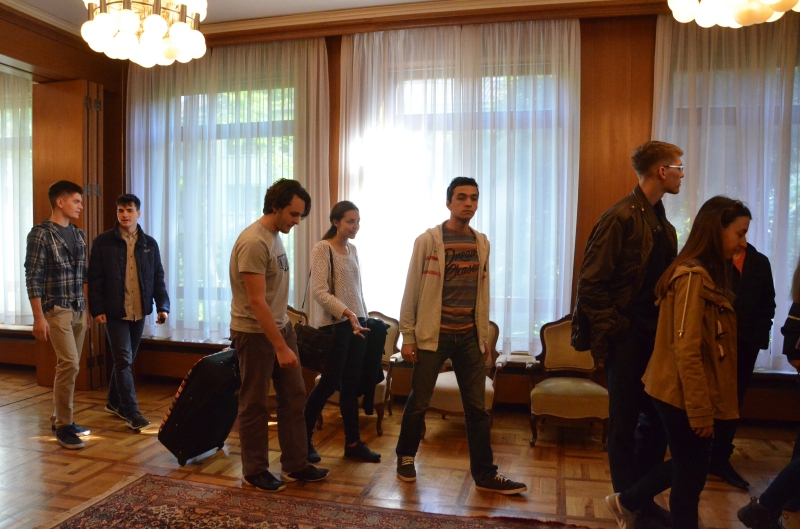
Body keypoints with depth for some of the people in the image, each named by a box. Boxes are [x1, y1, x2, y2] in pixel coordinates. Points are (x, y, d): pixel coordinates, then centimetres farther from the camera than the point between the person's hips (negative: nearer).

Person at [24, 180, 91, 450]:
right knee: (69, 364, -13)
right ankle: (63, 425, -1)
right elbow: (33, 278, -12)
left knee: (70, 366, 11)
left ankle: (59, 419, 23)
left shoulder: (79, 235, 12)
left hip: (79, 310, 7)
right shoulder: (40, 234, -9)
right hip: (56, 309, -7)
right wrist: (38, 317, -15)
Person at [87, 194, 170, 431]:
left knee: (127, 359, 14)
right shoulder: (103, 242, -2)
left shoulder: (149, 244, 7)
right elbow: (95, 278, -3)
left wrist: (162, 305, -2)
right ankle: (131, 412, -2)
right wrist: (97, 309, -10)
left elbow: (158, 278, 7)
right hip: (115, 311, -4)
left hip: (139, 311, 4)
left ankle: (114, 403, 30)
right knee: (123, 360, -5)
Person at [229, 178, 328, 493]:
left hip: (280, 327, 9)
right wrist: (281, 347, -23)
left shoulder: (276, 236, 8)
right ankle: (255, 471, 23)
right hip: (254, 333, -9)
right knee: (255, 404, 7)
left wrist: (286, 336, 12)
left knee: (294, 397, 12)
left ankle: (295, 465, 25)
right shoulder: (254, 242, -20)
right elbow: (256, 302, -23)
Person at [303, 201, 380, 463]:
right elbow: (318, 291, -19)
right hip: (334, 324, -7)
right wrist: (347, 313, -27)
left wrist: (364, 317, 14)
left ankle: (353, 442, 19)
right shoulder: (322, 248, -9)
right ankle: (303, 438, 17)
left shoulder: (353, 249, 13)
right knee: (329, 383, -1)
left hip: (356, 323, 7)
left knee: (351, 384, 10)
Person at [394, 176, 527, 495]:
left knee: (477, 408, 8)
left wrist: (484, 337, 12)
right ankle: (405, 456, 31)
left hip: (469, 337, 4)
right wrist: (407, 337, -8)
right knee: (419, 403, 8)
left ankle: (485, 474, 20)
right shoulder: (428, 240, -7)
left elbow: (483, 293, 12)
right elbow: (411, 291, -6)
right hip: (432, 335, -4)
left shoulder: (481, 243, 8)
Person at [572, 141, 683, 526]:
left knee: (657, 420, 14)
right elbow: (590, 283, -16)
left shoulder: (662, 223, 13)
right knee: (625, 424, 5)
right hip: (628, 338, -8)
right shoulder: (621, 217, -12)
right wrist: (612, 332, -16)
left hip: (657, 337, 8)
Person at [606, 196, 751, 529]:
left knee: (687, 468, 23)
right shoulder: (693, 276, -20)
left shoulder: (707, 274, 10)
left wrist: (704, 405, 15)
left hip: (686, 395, 9)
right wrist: (700, 410, -19)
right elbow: (686, 351, -24)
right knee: (691, 476, 8)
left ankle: (627, 501, 37)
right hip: (682, 396, -9)